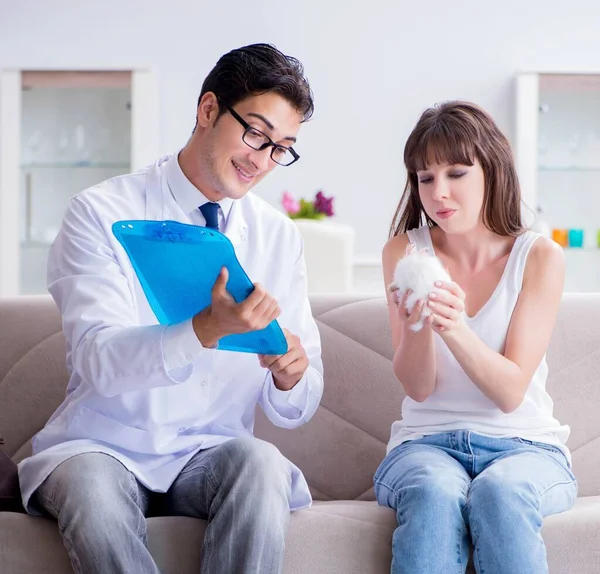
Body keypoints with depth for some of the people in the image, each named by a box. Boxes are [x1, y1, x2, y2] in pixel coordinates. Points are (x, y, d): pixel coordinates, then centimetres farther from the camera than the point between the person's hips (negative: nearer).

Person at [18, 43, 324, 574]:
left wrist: (289, 375, -18)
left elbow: (295, 409, 7)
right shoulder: (101, 213, -5)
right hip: (102, 449, -3)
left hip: (212, 454, 4)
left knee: (260, 461, -31)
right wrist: (206, 329, -36)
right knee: (91, 488, -37)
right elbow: (97, 359, -20)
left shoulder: (279, 236, 8)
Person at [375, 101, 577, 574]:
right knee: (435, 493, -34)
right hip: (428, 441, 1)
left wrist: (455, 327, -29)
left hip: (523, 445, -1)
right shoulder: (404, 251, 2)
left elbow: (511, 392, -10)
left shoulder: (539, 257, -3)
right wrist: (416, 322, -27)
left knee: (499, 490, -35)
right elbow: (417, 388, -5)